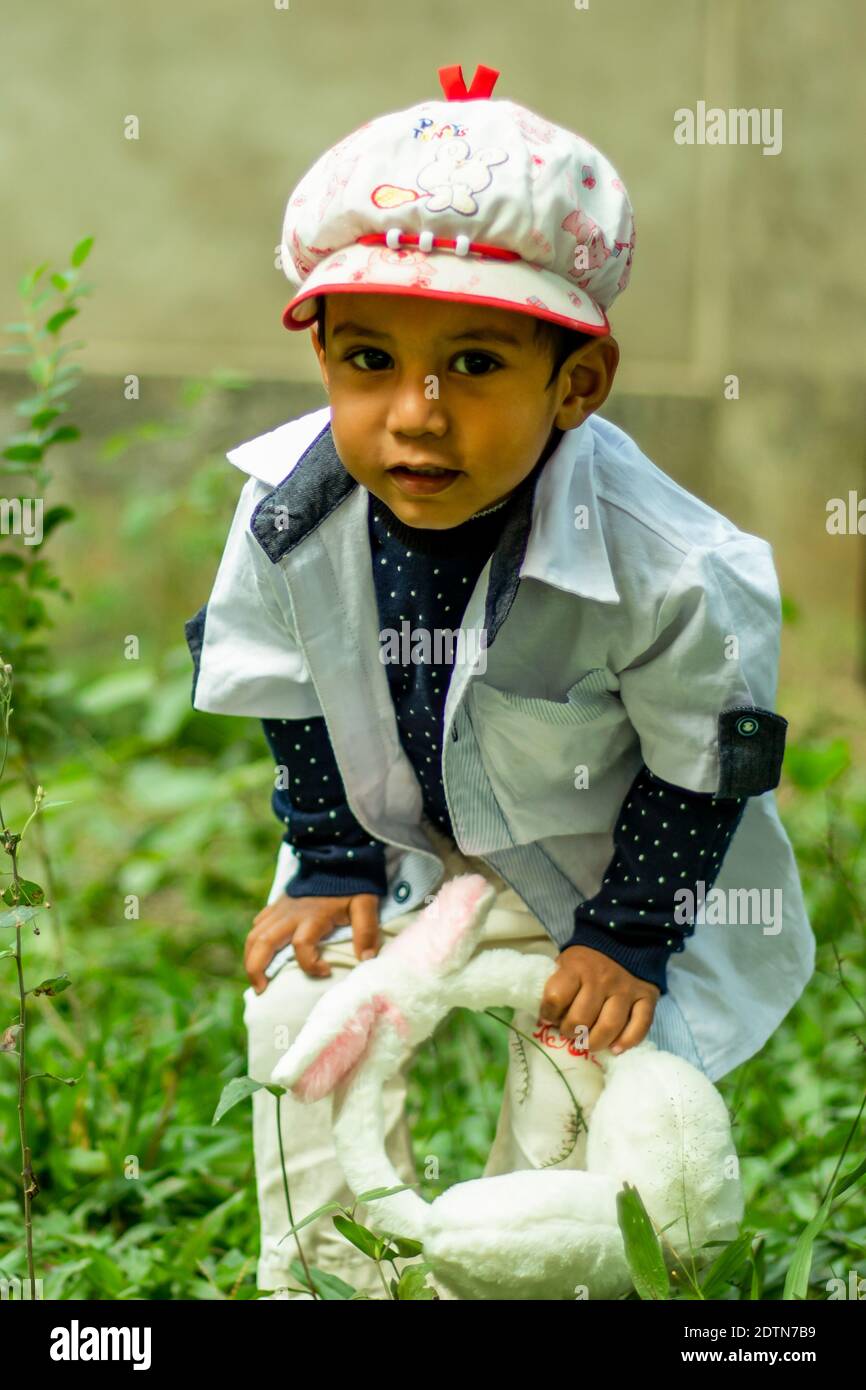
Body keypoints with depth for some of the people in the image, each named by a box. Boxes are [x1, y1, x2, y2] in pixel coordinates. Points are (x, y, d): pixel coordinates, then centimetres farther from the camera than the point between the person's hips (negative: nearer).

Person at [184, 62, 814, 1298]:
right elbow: (296, 701, -6)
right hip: (399, 826, 4)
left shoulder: (664, 566, -37)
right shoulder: (292, 513, -26)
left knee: (587, 1067, -1)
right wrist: (333, 863, -3)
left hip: (598, 856, -3)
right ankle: (326, 1268, 22)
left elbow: (700, 765, -20)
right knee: (300, 1001, 2)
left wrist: (630, 935, -14)